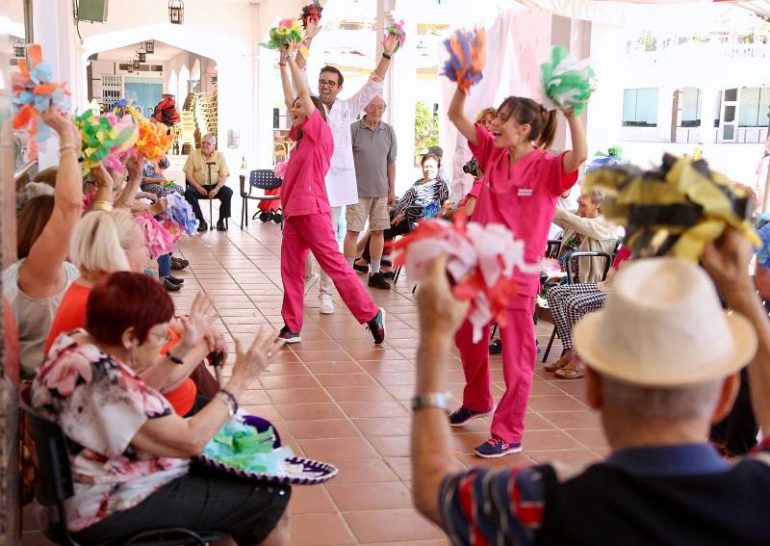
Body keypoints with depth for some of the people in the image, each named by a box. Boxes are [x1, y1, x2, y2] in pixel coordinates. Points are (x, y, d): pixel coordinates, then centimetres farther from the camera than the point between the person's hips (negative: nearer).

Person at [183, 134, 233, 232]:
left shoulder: (220, 156, 5)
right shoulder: (194, 155, 3)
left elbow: (224, 176, -1)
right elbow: (188, 174, -1)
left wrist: (217, 189, -18)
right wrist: (198, 187, -15)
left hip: (215, 187, 0)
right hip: (198, 186, 0)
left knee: (228, 192, -27)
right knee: (188, 192, -32)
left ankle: (221, 221, -14)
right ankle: (201, 221, -24)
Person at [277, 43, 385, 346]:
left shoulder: (320, 132, -5)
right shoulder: (301, 136, 15)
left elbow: (304, 93, -8)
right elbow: (290, 97, 19)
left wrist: (292, 59, -2)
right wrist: (283, 64, 16)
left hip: (312, 210, -8)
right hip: (293, 210, 8)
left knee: (335, 265, -6)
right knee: (290, 269, 6)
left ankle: (371, 314, 2)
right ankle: (292, 327, 9)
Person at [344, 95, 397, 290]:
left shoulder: (389, 131, 7)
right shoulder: (353, 129, -5)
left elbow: (391, 163, 12)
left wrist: (392, 190, 11)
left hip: (381, 191, 4)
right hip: (358, 190, -4)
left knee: (378, 231, 7)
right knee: (353, 231, -3)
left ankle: (375, 273, 17)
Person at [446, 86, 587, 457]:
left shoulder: (546, 166, -14)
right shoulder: (494, 153, 3)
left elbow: (579, 156, -35)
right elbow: (455, 116, 4)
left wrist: (571, 113, -40)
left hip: (517, 273, -7)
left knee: (516, 355, 2)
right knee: (468, 340, 24)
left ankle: (508, 434, 13)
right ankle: (477, 401, 48)